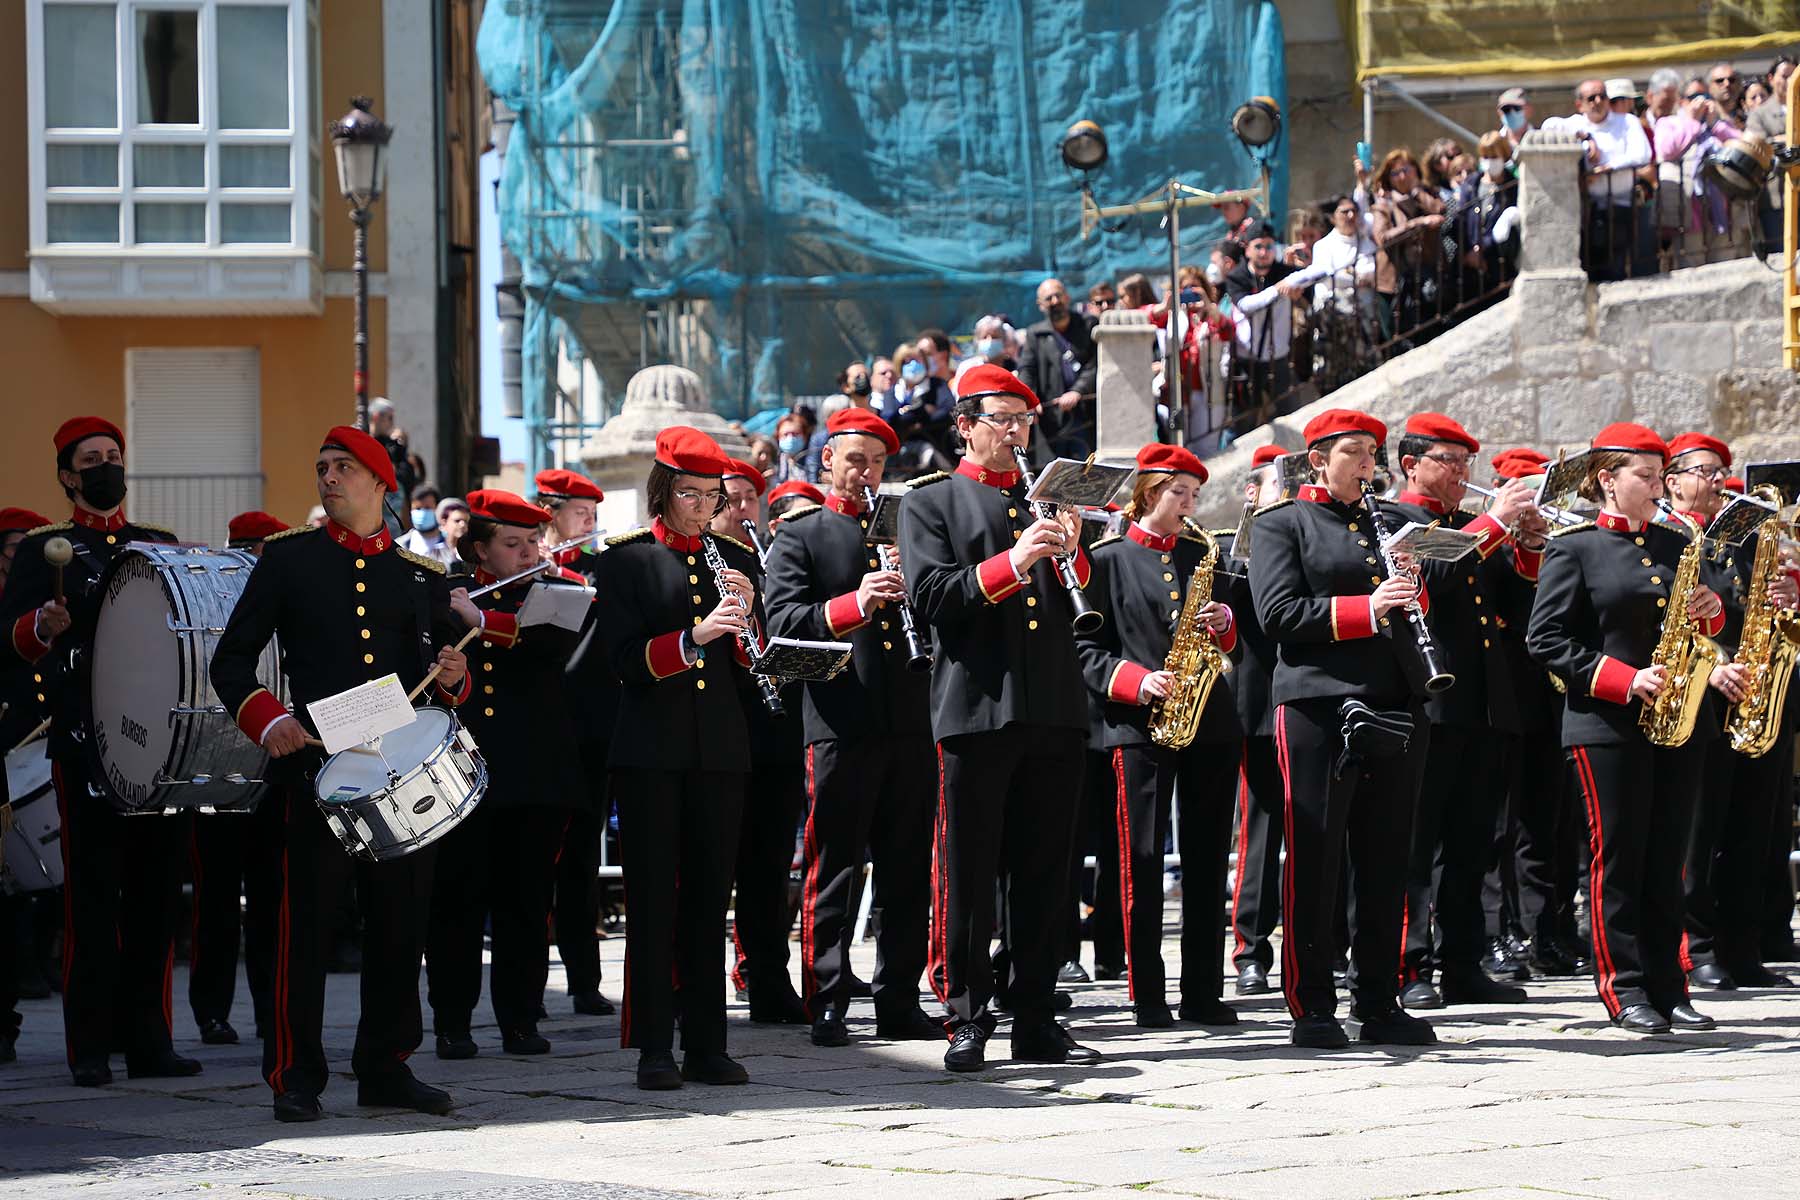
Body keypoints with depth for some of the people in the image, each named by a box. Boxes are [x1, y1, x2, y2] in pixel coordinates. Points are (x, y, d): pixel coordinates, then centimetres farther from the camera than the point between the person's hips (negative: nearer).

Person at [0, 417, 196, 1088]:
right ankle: (91, 1050, -1)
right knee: (92, 896, -4)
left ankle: (149, 1041, 10)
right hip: (87, 747, -4)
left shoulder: (163, 546, 16)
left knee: (157, 893, 5)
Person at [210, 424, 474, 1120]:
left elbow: (446, 669, 19)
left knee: (402, 921, 5)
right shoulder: (287, 560, 7)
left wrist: (453, 679, -5)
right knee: (306, 920, -4)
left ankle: (386, 1068, 15)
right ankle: (296, 1077, 1)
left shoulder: (422, 575, 14)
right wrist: (267, 719, -13)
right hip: (315, 762, -3)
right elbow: (231, 659, 4)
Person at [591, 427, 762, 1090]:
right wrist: (694, 637, -23)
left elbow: (754, 663, 11)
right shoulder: (625, 559, 1)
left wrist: (746, 615, -9)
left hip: (719, 748, 4)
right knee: (653, 897, -3)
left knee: (709, 895, 5)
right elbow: (623, 657, -10)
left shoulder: (731, 560, 13)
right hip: (652, 748, -4)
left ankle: (706, 1045, 8)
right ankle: (654, 1049, 0)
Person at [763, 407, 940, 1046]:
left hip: (911, 723, 4)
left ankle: (899, 1000, 10)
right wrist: (852, 605, -22)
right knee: (834, 868, -2)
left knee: (908, 870, 5)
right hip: (841, 725, -4)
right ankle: (827, 1004, 1)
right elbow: (784, 621, -7)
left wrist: (915, 591, -4)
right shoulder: (799, 536, 7)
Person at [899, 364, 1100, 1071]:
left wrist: (1070, 551, -5)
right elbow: (928, 595, -9)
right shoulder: (931, 502, 5)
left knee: (1044, 873, 5)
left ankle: (1036, 1021, 9)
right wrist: (1011, 564, -19)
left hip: (1054, 713, 4)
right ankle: (967, 1020, 3)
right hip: (976, 712, -4)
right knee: (968, 872, -2)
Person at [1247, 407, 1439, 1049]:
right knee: (1314, 860, -3)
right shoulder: (1282, 524, 3)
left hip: (1395, 706, 6)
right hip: (1317, 708, -5)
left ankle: (1378, 1004, 12)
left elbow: (1428, 607, 22)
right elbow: (1278, 611, -10)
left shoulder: (1391, 522, 20)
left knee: (1385, 862, 7)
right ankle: (1311, 1008, 1)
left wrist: (1413, 589, -1)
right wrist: (1365, 609, -17)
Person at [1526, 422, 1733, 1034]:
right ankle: (1624, 988, 1)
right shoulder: (1574, 548, -3)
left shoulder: (1677, 544, 14)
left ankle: (1667, 985, 9)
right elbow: (1546, 639, -8)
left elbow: (1698, 625, 22)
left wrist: (1711, 612, -3)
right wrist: (1625, 680, -16)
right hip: (1608, 724, -5)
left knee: (1667, 856, 6)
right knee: (1618, 856, -3)